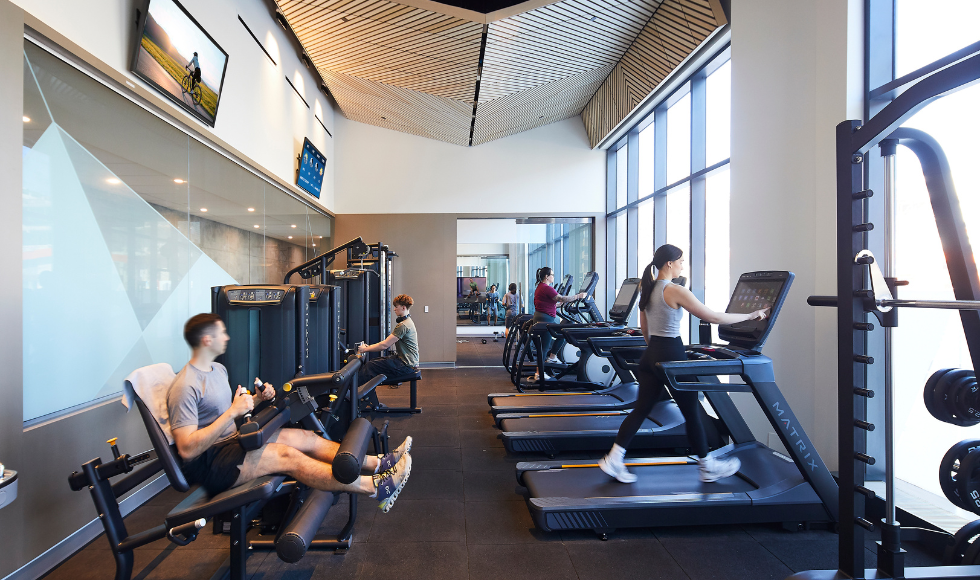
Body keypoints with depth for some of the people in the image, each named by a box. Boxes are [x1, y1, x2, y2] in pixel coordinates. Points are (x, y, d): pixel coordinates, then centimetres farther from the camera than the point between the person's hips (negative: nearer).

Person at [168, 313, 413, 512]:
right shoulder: (185, 387, -19)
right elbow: (187, 449, -26)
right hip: (208, 463, -9)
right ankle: (375, 487, -32)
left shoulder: (218, 369, 12)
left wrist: (256, 399, 2)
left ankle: (378, 464, -11)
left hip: (233, 440, 10)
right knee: (286, 455, -27)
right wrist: (232, 412, -29)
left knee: (305, 437, -7)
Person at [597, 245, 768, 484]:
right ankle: (708, 468, 25)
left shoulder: (647, 289, 10)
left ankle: (613, 459, 9)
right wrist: (750, 316, -3)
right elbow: (713, 317, -13)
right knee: (692, 412, 8)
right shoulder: (676, 291, -15)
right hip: (672, 354, -8)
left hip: (651, 354, 8)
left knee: (641, 409, 10)